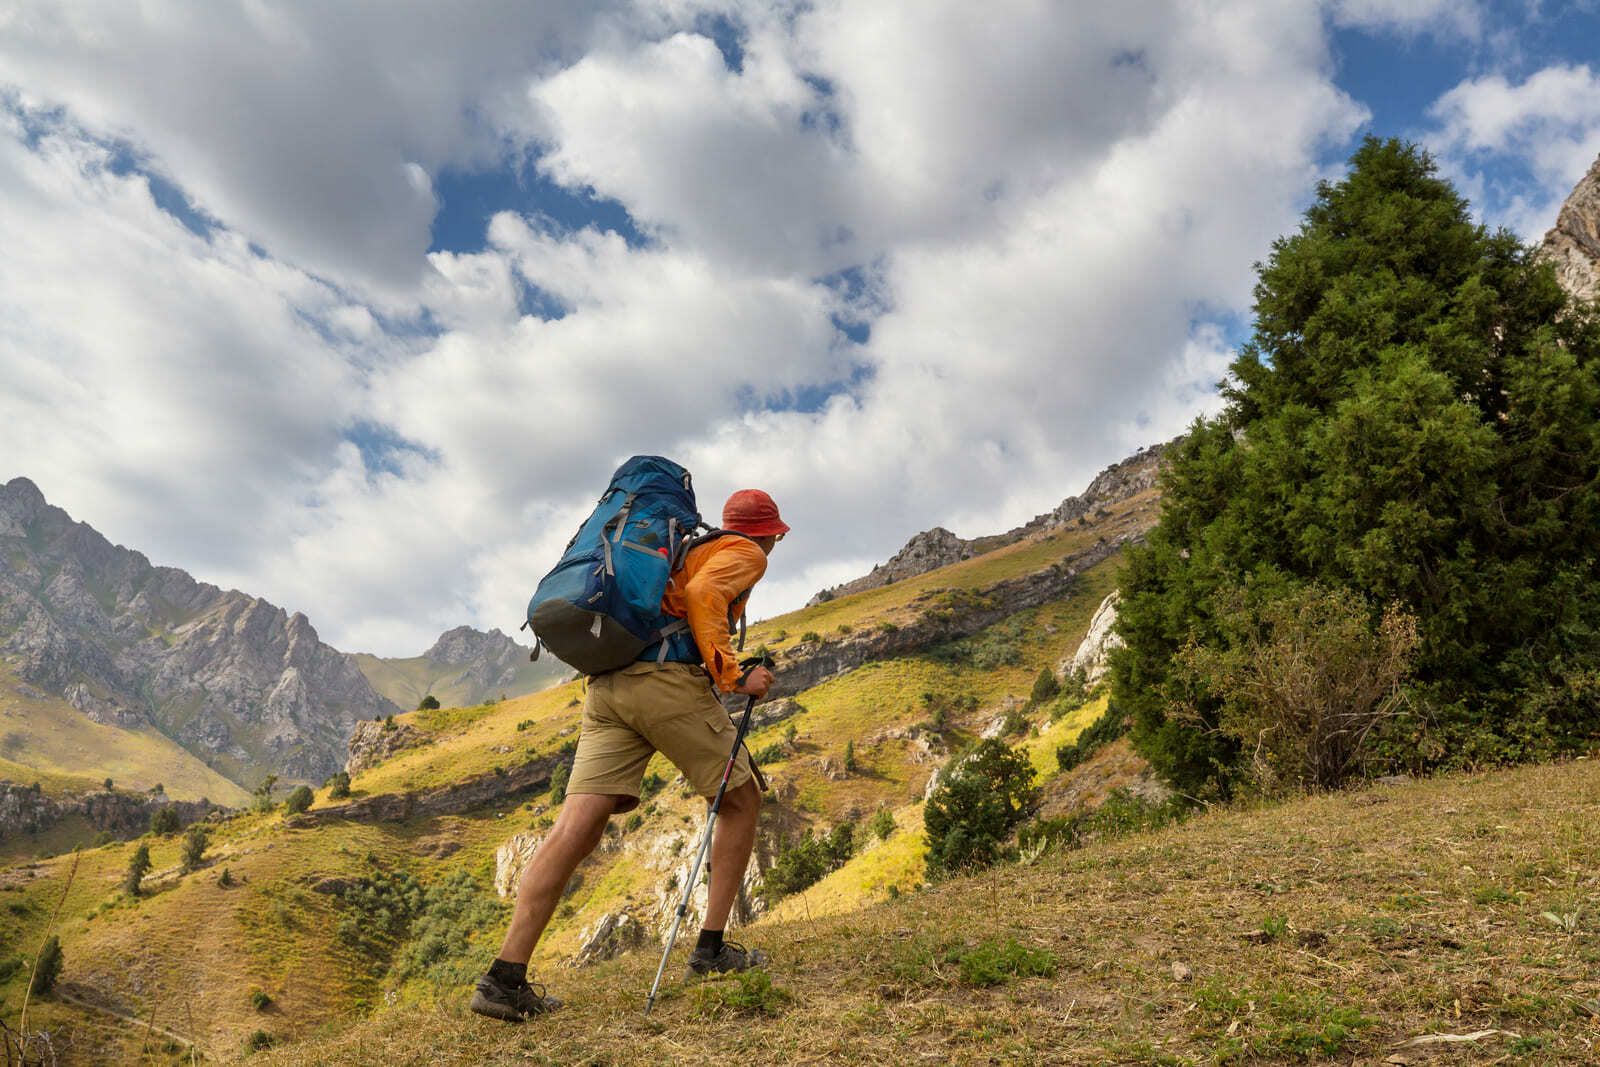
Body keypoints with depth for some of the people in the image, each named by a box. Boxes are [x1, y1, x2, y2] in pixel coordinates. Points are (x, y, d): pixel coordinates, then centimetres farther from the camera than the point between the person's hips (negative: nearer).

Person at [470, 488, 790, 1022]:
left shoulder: (687, 549, 34)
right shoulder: (746, 555, 10)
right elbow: (703, 593, -12)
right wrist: (733, 677, -11)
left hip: (607, 685, 7)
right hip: (669, 682, -7)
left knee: (574, 831, -1)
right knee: (741, 802, 12)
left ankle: (505, 978, -7)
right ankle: (712, 948, 10)